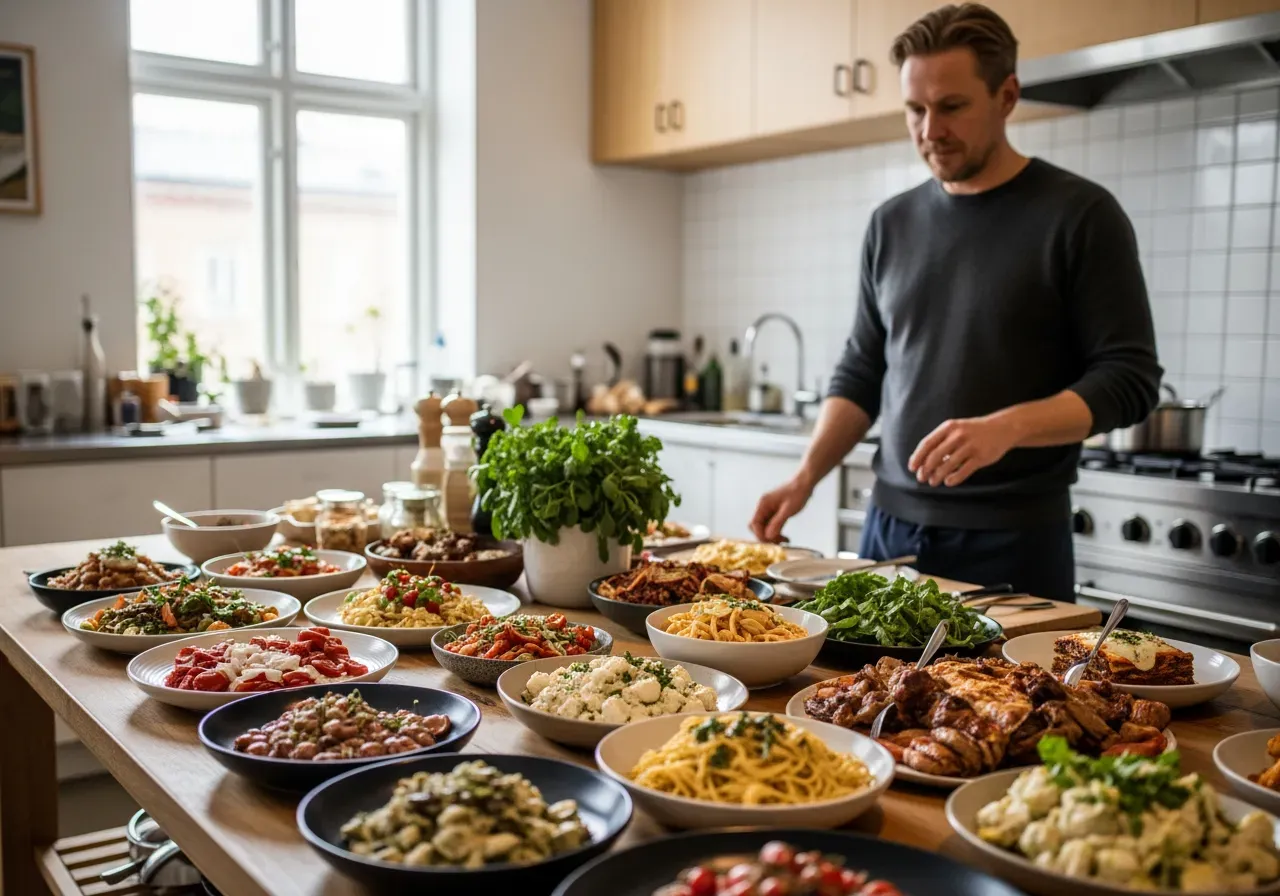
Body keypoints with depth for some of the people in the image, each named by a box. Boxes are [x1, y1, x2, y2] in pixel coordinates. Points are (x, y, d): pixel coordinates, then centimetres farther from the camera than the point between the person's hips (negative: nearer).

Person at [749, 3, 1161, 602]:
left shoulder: (1080, 214, -5)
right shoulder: (892, 224, 9)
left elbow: (1129, 378, -9)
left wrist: (1005, 428, -25)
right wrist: (806, 477, 0)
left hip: (1013, 538, -4)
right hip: (891, 525, 4)